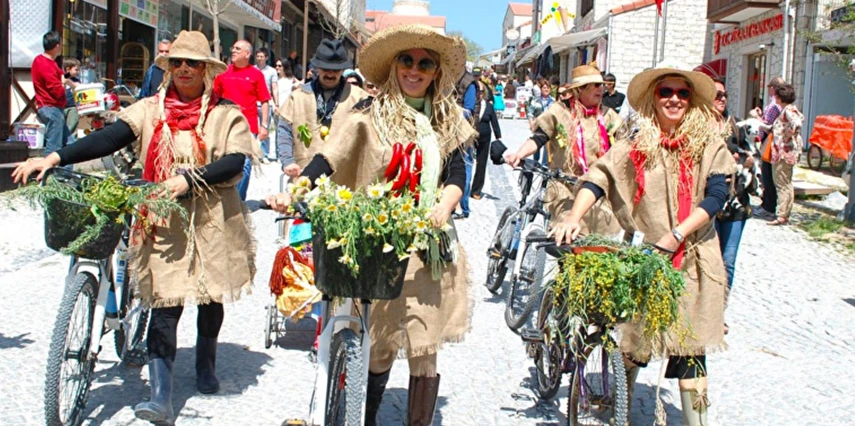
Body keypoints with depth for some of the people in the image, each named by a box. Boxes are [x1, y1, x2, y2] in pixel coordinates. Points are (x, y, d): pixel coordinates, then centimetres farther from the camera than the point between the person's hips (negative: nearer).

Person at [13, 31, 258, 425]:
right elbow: (108, 138, -6)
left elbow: (235, 161, -12)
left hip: (212, 219, 0)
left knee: (210, 296, 14)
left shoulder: (225, 113, 1)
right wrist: (55, 158, -19)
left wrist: (189, 179, -24)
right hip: (164, 222, 0)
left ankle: (205, 365, 40)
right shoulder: (150, 110, 5)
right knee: (164, 303, -7)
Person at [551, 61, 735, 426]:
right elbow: (598, 178, -7)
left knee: (689, 346, 0)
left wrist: (676, 235, -17)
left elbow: (717, 195, -6)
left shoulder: (709, 143, 3)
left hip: (693, 257, 0)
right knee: (634, 342, 5)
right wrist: (573, 217, -24)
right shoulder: (637, 144, 3)